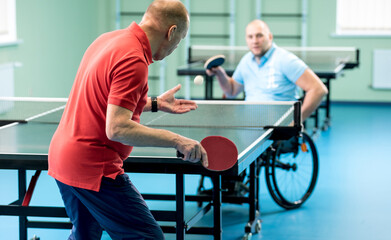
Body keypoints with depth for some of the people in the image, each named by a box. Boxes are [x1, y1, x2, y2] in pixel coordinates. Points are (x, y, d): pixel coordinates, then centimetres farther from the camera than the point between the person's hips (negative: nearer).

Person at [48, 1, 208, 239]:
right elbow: (117, 128, -26)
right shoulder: (134, 60, -19)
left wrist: (154, 103, 24)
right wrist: (178, 141, -24)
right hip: (93, 167, -10)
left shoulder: (107, 39, 10)